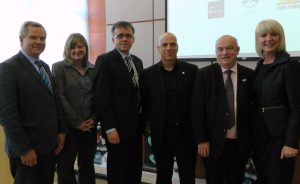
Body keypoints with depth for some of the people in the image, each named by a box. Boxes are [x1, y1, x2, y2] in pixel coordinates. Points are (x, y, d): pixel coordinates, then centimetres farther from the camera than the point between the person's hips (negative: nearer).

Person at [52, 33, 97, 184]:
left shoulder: (93, 69, 9)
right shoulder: (58, 67, -3)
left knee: (87, 166, 14)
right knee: (65, 168, 7)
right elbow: (60, 98, -11)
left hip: (90, 126, 4)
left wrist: (94, 119, -5)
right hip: (68, 127, -4)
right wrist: (77, 122, -12)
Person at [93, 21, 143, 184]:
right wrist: (109, 128, -17)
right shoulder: (105, 60, -9)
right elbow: (101, 97, -14)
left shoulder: (137, 61, 13)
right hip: (117, 128, -6)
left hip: (136, 126, 6)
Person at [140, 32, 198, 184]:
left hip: (186, 133, 0)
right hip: (161, 134, 0)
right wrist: (150, 125, -1)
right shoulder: (147, 74, 1)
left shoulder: (191, 70, 1)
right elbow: (144, 105, 3)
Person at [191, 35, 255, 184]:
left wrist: (251, 140, 2)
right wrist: (201, 140, -9)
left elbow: (253, 108, 4)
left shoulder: (249, 75, 2)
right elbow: (197, 109, -5)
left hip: (239, 144, 2)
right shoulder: (204, 74, -3)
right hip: (213, 143, -1)